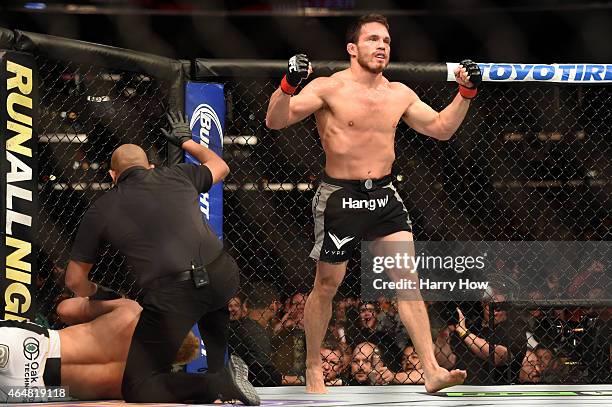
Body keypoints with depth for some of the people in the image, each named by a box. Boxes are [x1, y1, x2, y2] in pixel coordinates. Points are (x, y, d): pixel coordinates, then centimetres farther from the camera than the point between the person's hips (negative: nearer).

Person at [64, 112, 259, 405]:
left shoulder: (100, 210, 15)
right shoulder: (177, 176, 20)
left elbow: (75, 280, 22)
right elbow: (220, 167, 44)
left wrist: (99, 294, 44)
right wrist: (187, 142, 61)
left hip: (171, 297, -4)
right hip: (224, 279, 4)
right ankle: (219, 372, 32)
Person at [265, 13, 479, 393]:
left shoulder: (399, 94, 8)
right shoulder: (329, 88, -8)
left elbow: (441, 128, 18)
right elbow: (275, 121, -16)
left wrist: (466, 92, 6)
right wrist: (289, 85, -34)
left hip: (384, 195, 4)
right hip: (340, 196, -4)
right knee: (327, 285, 5)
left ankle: (432, 370, -11)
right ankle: (313, 369, 22)